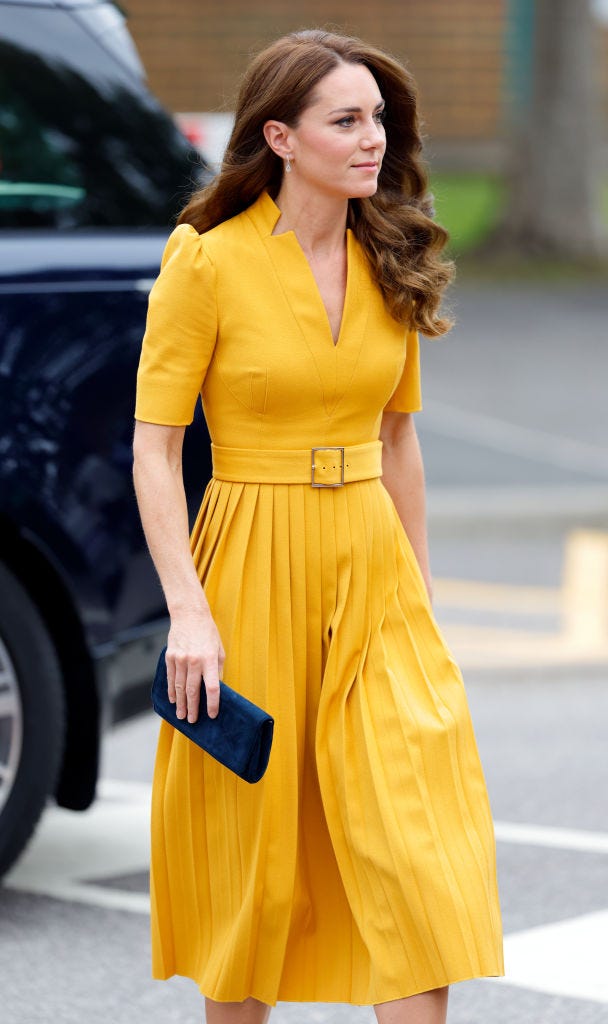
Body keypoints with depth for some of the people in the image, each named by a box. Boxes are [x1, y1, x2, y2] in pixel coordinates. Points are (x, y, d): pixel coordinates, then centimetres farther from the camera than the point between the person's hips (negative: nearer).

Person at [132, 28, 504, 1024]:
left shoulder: (388, 265, 7)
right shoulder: (208, 262, -9)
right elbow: (154, 448, -9)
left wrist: (420, 590, 15)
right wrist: (189, 609, -16)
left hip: (373, 572, 4)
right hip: (253, 570, -4)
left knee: (425, 841, -7)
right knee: (249, 843, 6)